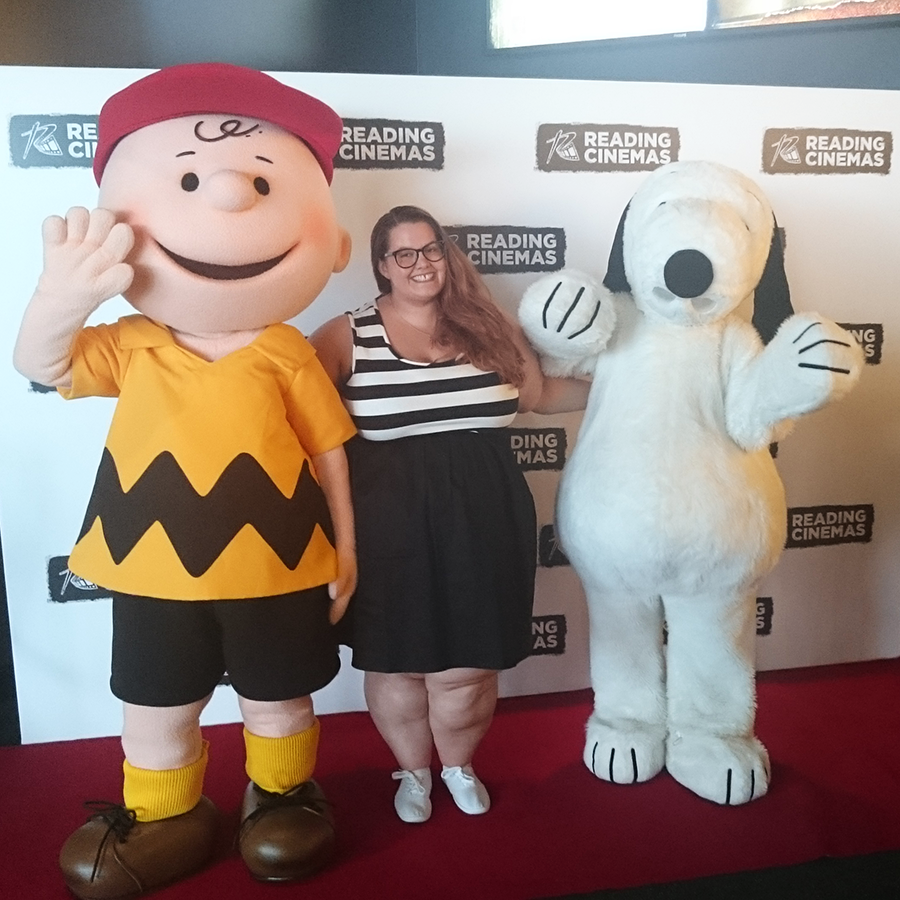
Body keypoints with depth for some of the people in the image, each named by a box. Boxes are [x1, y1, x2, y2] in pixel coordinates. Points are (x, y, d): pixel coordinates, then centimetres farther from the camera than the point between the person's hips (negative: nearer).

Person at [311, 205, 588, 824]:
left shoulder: (488, 327, 7)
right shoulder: (348, 337, -1)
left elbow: (539, 394, 19)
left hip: (483, 519, 2)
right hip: (392, 526, -1)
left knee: (467, 664, 8)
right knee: (398, 661, 11)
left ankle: (459, 766, 40)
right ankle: (413, 772, 40)